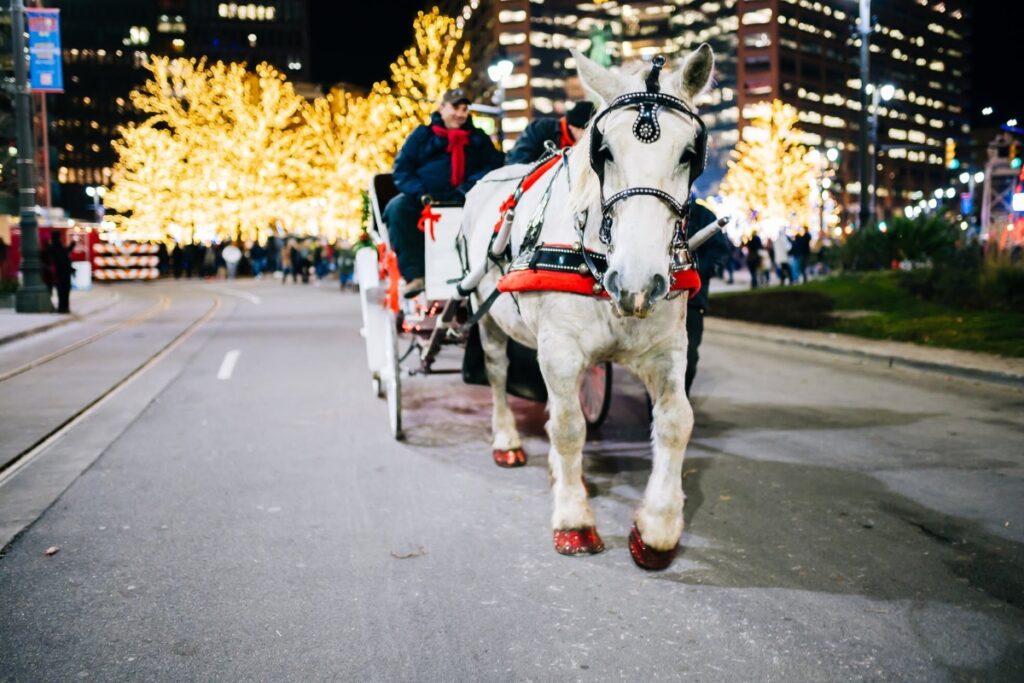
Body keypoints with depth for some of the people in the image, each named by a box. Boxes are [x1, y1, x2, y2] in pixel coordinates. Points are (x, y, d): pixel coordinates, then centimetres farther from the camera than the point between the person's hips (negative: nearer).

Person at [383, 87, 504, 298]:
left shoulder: (478, 138, 20)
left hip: (463, 200, 0)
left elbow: (494, 166, 7)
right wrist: (421, 193, -12)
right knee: (398, 208, -30)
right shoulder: (422, 134, 15)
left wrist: (469, 189, -12)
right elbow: (402, 169, 8)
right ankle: (414, 275, -34)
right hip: (422, 199, 0)